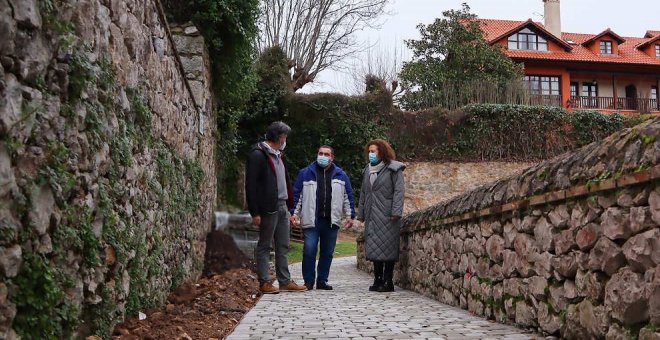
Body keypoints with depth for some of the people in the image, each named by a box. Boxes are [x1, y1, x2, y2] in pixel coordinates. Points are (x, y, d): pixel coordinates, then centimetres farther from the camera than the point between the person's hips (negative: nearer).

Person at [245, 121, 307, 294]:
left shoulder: (277, 154, 18)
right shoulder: (258, 155, -11)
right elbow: (251, 185, -15)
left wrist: (288, 205, 14)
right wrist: (255, 212, -18)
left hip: (282, 207, 9)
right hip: (268, 208, -9)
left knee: (283, 246, 11)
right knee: (265, 246, 0)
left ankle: (285, 281, 17)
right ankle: (264, 283, 7)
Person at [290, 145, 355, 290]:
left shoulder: (340, 175, 11)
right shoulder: (306, 173, 5)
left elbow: (348, 196, 13)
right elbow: (297, 194, 6)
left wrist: (350, 215, 7)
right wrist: (294, 213, -1)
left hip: (331, 221, 2)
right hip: (311, 221, -2)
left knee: (327, 252, 7)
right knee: (309, 251, -6)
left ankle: (322, 280, 18)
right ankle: (308, 281, 6)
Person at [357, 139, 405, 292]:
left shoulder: (393, 169, -1)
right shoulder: (368, 170, 18)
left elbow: (399, 191, -8)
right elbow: (363, 193, 20)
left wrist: (396, 211, -17)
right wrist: (361, 213, 15)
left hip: (387, 216, -6)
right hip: (372, 216, 6)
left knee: (387, 248, -3)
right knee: (374, 248, 5)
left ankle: (387, 281, 2)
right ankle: (378, 280, 12)